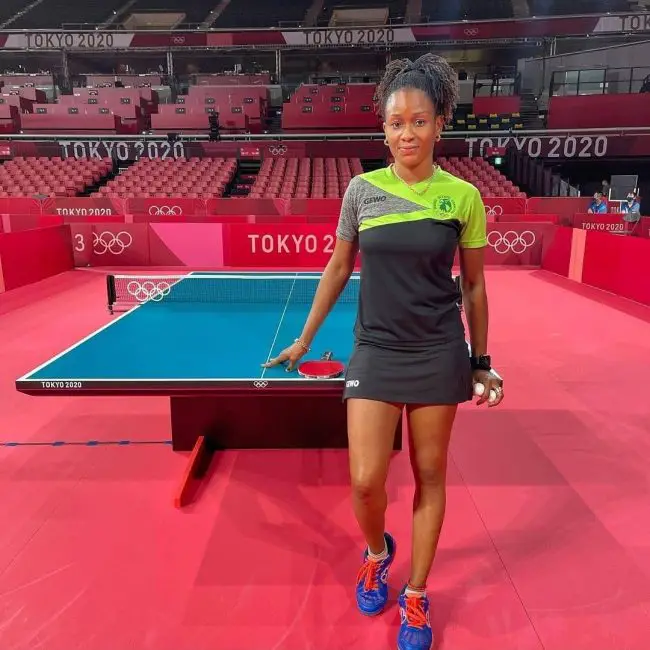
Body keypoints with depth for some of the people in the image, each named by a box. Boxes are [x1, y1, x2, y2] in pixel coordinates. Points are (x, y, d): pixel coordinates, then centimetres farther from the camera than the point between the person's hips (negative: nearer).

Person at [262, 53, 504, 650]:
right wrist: (304, 340, 11)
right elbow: (338, 270, 8)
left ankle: (416, 597, 32)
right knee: (365, 480, -2)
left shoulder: (463, 196, -3)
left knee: (430, 475, 10)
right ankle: (377, 551, 35)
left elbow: (474, 287, 4)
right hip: (375, 352, 1)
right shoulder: (361, 190, 0)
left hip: (439, 355, 0)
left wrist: (481, 364, 6)